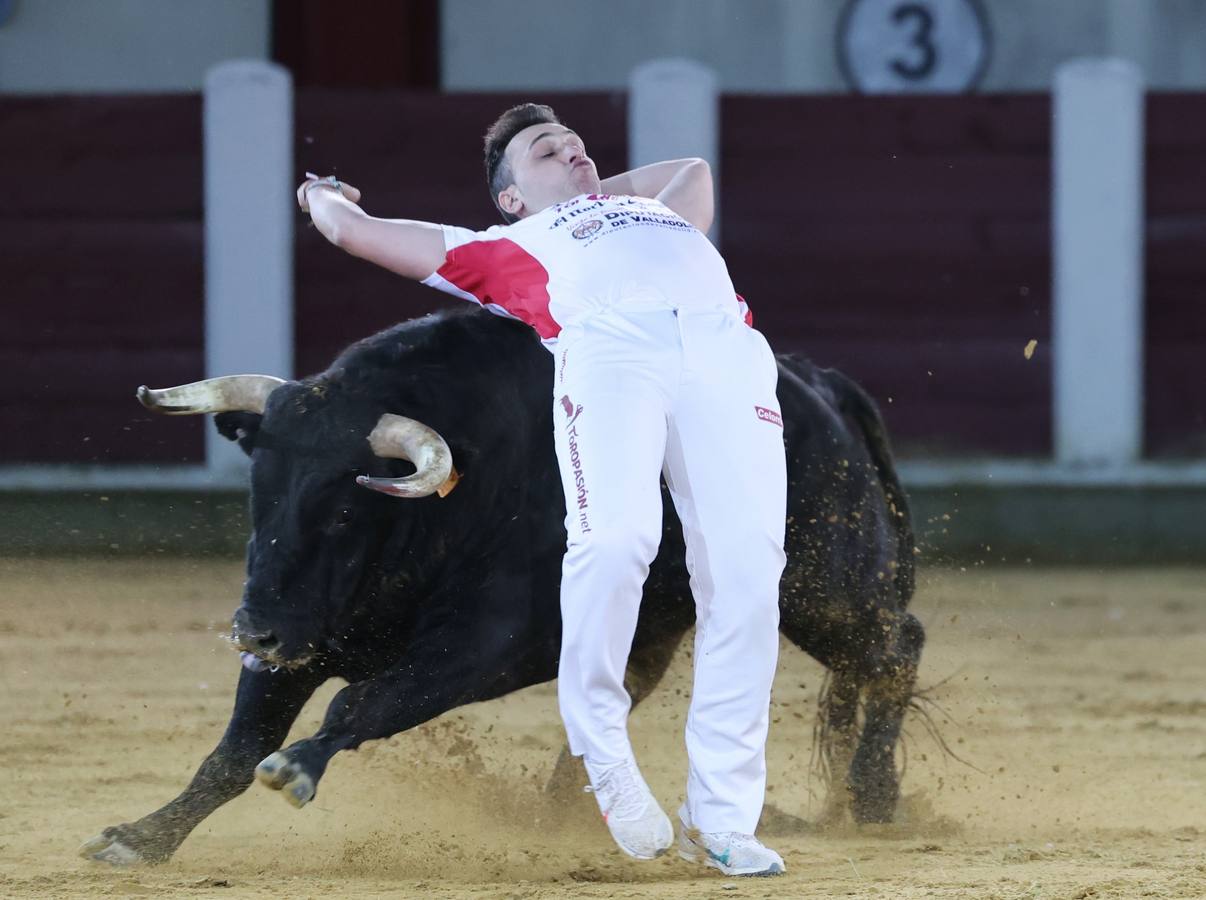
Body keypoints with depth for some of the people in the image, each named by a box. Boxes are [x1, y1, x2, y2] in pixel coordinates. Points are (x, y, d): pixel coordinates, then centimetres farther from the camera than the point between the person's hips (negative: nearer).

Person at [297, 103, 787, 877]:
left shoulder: (655, 210, 43)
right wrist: (322, 197, 54)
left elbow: (696, 169, 65)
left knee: (747, 566, -19)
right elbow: (356, 230, 35)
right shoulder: (503, 248, 32)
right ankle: (605, 760, -15)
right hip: (607, 342, -3)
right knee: (615, 537, -30)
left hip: (725, 345, 3)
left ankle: (722, 818, -20)